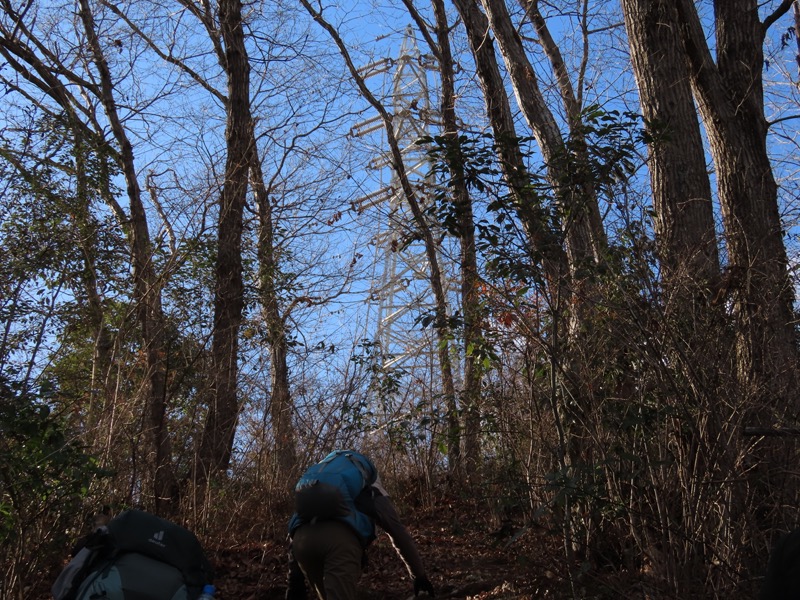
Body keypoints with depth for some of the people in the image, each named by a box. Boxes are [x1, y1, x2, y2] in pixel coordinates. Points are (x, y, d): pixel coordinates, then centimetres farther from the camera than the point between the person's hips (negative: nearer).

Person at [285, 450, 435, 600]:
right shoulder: (372, 493, 30)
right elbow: (399, 532, 24)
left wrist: (295, 579, 31)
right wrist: (419, 575, 28)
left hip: (302, 537, 4)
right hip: (340, 538, -4)